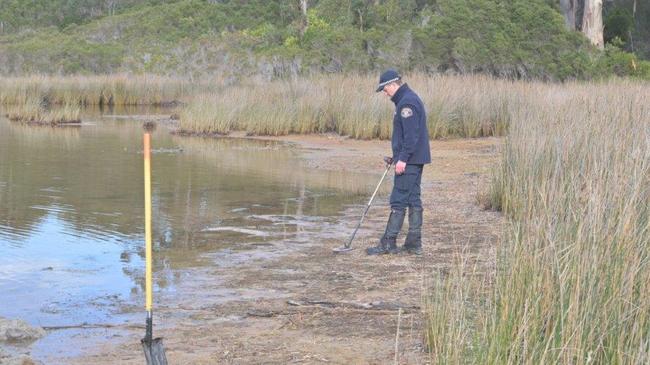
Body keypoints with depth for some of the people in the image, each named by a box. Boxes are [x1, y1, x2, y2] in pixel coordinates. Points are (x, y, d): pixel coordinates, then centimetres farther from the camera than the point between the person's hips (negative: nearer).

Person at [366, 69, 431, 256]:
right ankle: (414, 243, 13)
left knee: (399, 201, -8)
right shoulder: (409, 99, 18)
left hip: (409, 161, -11)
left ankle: (388, 243, -5)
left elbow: (411, 134, -22)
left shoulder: (406, 103, -15)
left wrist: (402, 158, -23)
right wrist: (396, 156, 21)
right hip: (416, 160, 11)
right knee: (413, 200, 10)